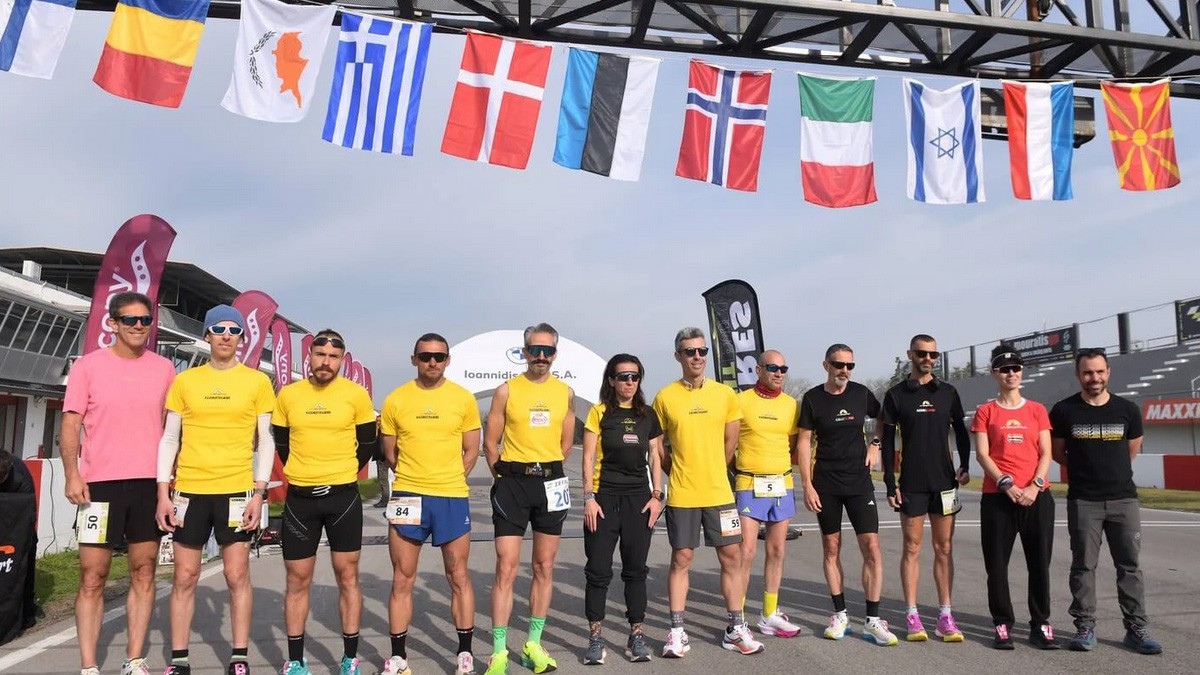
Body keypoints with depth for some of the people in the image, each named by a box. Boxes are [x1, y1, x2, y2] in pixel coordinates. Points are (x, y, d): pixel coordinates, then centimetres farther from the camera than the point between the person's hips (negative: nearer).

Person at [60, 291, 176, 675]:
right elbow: (70, 424, 0)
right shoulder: (88, 366, 1)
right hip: (100, 483, -2)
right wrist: (72, 474, -11)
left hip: (150, 483, 2)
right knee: (92, 575, 0)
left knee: (144, 572, 6)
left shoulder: (164, 368, 7)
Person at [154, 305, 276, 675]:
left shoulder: (257, 381, 2)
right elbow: (169, 439, 7)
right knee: (184, 577, 7)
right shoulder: (185, 381, 6)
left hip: (236, 490, -1)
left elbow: (265, 442, 2)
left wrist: (259, 493, -5)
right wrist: (163, 493, 0)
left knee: (237, 576, 2)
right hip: (189, 490, 2)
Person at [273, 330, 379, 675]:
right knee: (298, 580, 7)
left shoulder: (356, 395, -4)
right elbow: (281, 442, 14)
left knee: (347, 576, 5)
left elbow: (369, 443, 7)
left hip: (343, 496, -1)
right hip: (299, 497, 2)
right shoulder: (288, 395, 1)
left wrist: (343, 473, 9)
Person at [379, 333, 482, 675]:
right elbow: (390, 453, 10)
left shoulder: (463, 398, 1)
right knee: (402, 580, 7)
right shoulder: (395, 400, 2)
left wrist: (447, 480, 2)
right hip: (407, 496, 1)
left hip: (452, 497, 0)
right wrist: (416, 480, 8)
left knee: (458, 577, 7)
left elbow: (471, 451, 6)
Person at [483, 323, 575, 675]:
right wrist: (506, 476, 3)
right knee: (506, 569, -5)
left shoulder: (566, 393, 5)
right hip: (513, 483, -3)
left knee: (544, 568, 9)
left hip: (551, 483, 3)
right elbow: (490, 442, 1)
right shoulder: (506, 391, -3)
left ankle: (533, 645, 22)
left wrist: (546, 471, 10)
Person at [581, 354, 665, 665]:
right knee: (598, 569, -1)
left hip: (639, 498, 3)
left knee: (636, 569, 6)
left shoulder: (648, 415, 9)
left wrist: (656, 496, 2)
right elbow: (588, 457, -2)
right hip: (605, 497, -2)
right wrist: (589, 497, -9)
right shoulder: (599, 412, 1)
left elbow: (655, 457, 11)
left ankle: (636, 636, 14)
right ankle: (595, 638, 6)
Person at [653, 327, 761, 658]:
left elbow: (730, 443, 10)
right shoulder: (665, 397, -3)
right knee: (681, 559, 5)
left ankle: (735, 630, 19)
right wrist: (680, 473, 5)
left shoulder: (725, 394, 2)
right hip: (681, 495, -2)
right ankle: (677, 632, 14)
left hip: (719, 492, 2)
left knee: (732, 557, 6)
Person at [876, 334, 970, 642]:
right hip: (911, 484, -2)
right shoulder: (896, 395, 1)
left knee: (944, 548, 6)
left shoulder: (948, 392, 7)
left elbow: (961, 432, 14)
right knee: (912, 548, 2)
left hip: (944, 481, 2)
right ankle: (912, 616, 9)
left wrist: (964, 467, -1)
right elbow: (887, 442, 1)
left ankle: (945, 616, 12)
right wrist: (890, 484, -5)